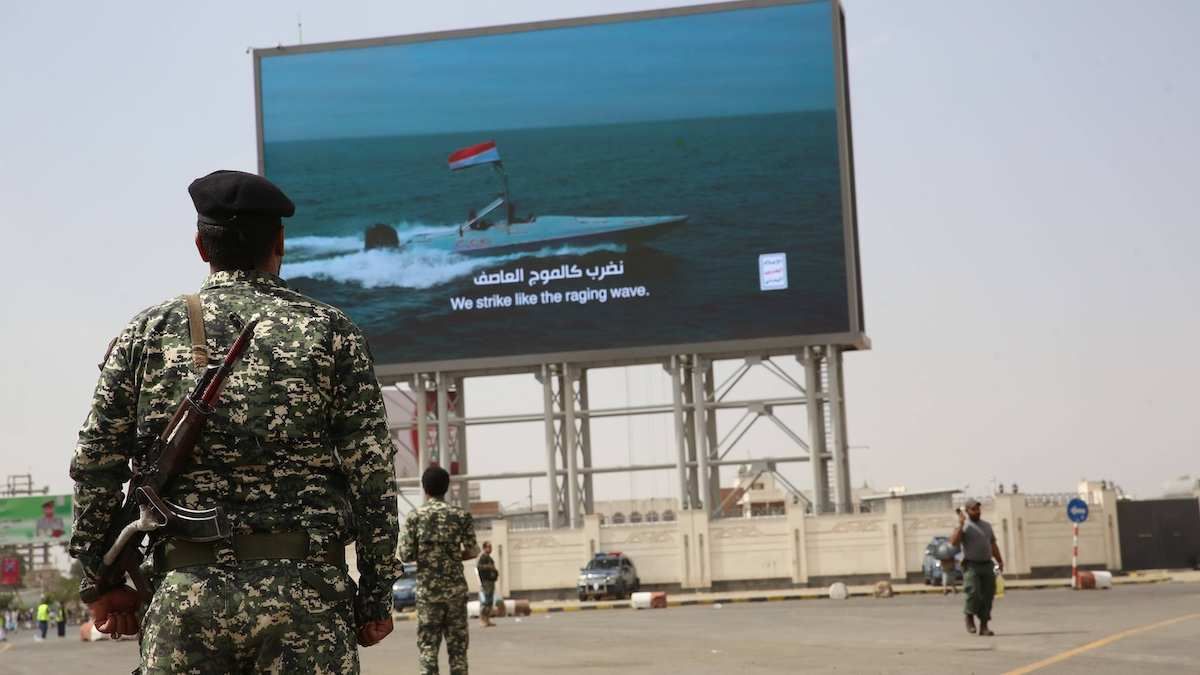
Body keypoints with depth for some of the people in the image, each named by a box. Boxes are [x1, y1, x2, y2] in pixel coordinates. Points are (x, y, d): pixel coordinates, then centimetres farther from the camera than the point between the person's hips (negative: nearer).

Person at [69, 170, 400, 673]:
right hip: (305, 590, -1)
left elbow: (96, 466, 8)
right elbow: (371, 474, 0)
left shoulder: (148, 334, 9)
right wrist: (376, 595, 5)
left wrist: (100, 580, 17)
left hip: (185, 593, 2)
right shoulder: (328, 331, 4)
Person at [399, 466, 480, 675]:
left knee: (427, 646, 2)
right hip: (455, 588, 1)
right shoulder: (461, 515, 0)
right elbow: (471, 551, -1)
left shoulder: (414, 517, -2)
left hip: (427, 589, -1)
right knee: (457, 645, 6)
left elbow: (405, 555, -4)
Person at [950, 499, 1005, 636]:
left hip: (987, 565, 6)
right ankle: (969, 617, 7)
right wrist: (961, 525, -19)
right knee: (973, 593, -19)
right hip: (971, 565, -6)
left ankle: (984, 626, 9)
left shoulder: (987, 525, 17)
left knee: (988, 596, 2)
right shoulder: (964, 526, -2)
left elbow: (993, 545, 23)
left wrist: (1000, 561, 16)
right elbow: (954, 542, -16)